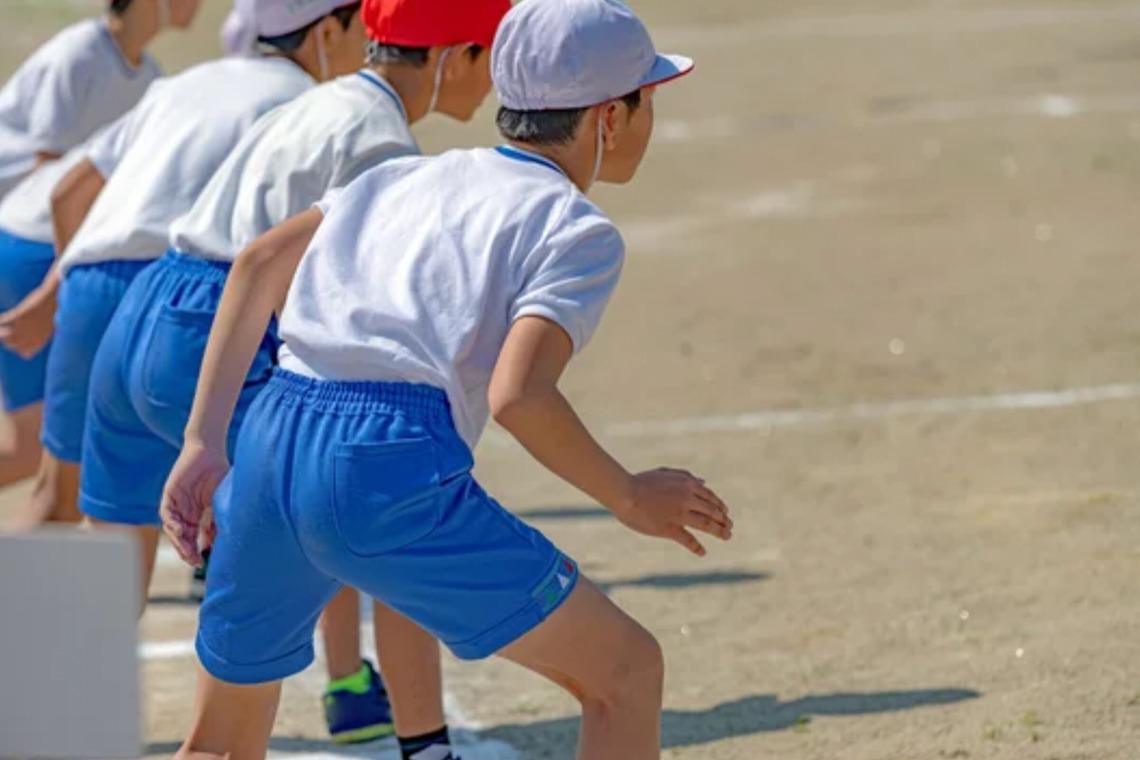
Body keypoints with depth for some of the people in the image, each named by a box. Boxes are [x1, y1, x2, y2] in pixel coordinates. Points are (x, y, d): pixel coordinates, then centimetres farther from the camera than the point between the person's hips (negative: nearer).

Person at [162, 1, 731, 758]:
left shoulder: (414, 177, 24)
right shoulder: (578, 231, 4)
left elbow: (260, 263, 15)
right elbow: (518, 395, -11)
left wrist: (205, 443, 14)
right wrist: (631, 498, 2)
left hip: (269, 447, 7)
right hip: (388, 474, -7)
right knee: (625, 673, 6)